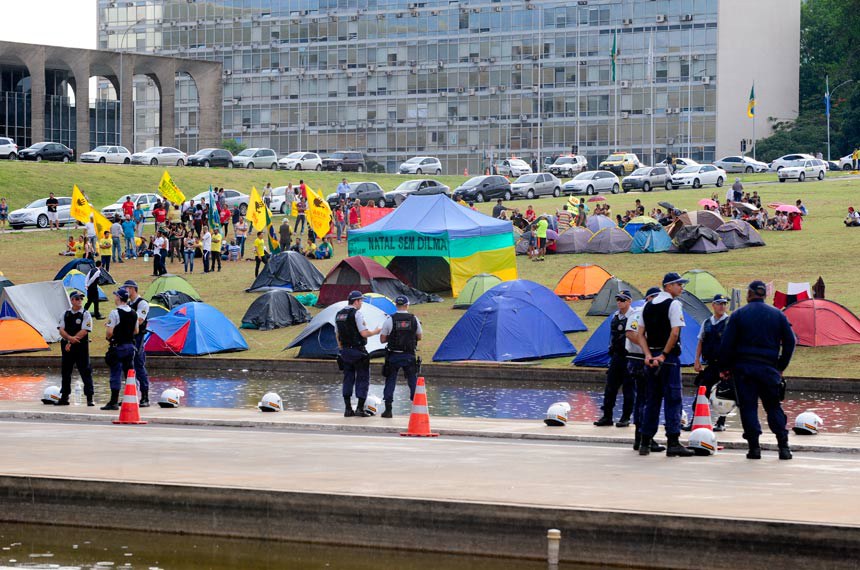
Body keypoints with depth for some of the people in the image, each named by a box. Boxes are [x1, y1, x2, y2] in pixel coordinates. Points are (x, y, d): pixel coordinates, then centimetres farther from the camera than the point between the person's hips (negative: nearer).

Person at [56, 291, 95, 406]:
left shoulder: (86, 315, -2)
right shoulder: (65, 314, 10)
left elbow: (84, 331, -11)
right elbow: (61, 330, 4)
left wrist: (71, 342, -13)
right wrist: (70, 338, -16)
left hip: (81, 346, -4)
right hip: (66, 347, 4)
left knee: (85, 372, -7)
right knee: (65, 372, 9)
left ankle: (89, 398, -6)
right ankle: (64, 397, 18)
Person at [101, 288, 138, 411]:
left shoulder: (115, 313, -15)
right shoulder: (133, 313, 8)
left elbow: (110, 332, -19)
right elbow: (136, 331, 15)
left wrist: (108, 337, 1)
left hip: (118, 346, -6)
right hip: (130, 345, 6)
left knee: (116, 374, -4)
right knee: (130, 374, 12)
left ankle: (114, 402, -4)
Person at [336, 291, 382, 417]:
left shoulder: (339, 314, 11)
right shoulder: (357, 313, -13)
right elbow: (364, 333, -17)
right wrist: (375, 331, 0)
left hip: (344, 351, 7)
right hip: (357, 351, -7)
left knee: (348, 378, 12)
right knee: (362, 378, 1)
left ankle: (348, 409, 10)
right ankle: (360, 408, -3)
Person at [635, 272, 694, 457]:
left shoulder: (649, 305, 14)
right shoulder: (673, 304, -8)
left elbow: (641, 334, 9)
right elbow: (674, 333, -18)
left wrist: (648, 355, -1)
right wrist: (664, 355, -11)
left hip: (652, 358, 7)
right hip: (669, 357, -7)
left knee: (652, 400, 12)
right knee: (673, 399, -6)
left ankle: (645, 443, 14)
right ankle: (673, 443, -12)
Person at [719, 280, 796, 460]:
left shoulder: (738, 314, 0)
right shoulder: (778, 315, 6)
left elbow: (726, 344, -1)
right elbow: (790, 342, 8)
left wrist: (725, 367, 8)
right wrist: (781, 367, 16)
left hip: (743, 366, -2)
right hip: (768, 368, 2)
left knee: (748, 407, 3)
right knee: (774, 407, 10)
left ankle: (754, 447, -3)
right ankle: (783, 447, 2)